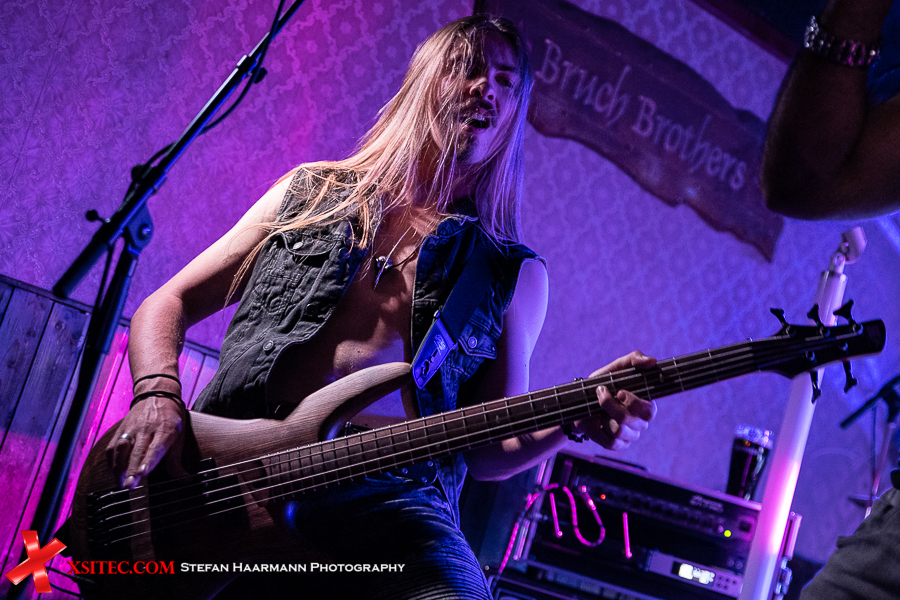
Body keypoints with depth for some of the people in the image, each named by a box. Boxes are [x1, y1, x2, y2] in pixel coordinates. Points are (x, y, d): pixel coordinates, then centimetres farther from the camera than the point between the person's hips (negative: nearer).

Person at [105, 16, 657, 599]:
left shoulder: (515, 275, 15)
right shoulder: (312, 193, 17)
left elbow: (485, 450, 14)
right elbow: (169, 303, 17)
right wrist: (158, 397, -3)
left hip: (388, 497, 0)